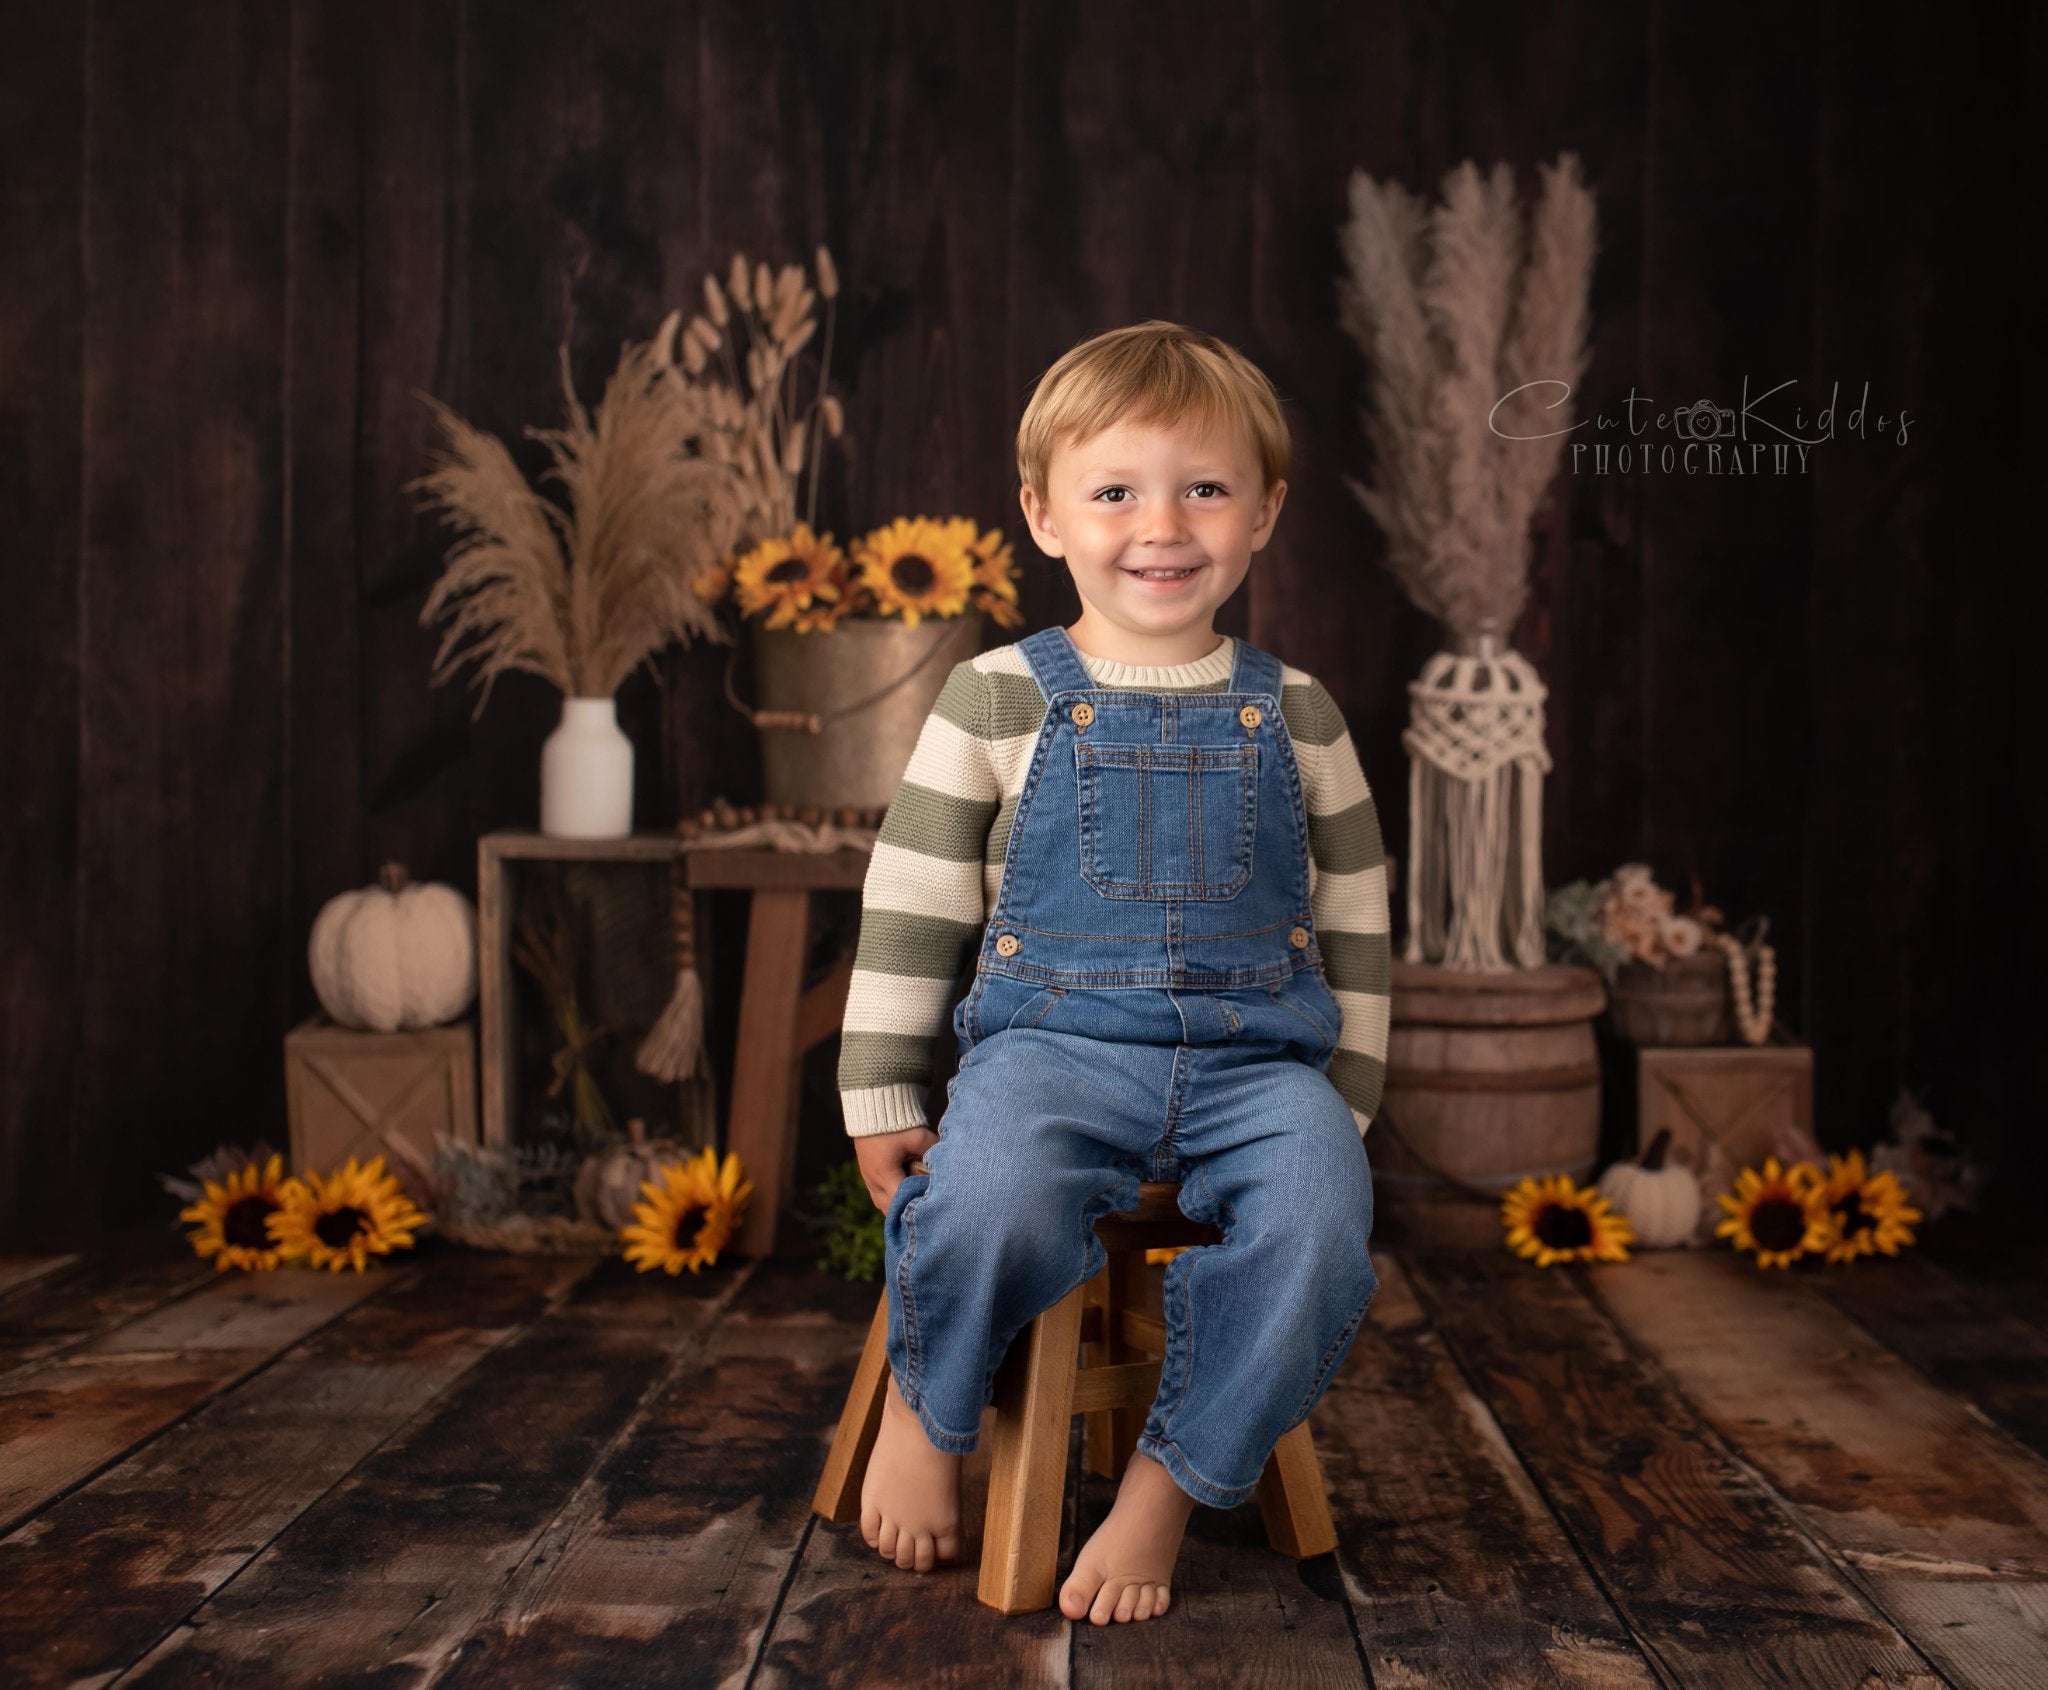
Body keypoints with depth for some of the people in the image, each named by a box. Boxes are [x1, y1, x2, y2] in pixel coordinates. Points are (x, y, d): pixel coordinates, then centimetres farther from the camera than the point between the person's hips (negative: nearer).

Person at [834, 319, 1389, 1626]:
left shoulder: (1296, 715, 13)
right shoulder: (999, 699, 6)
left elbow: (1354, 924, 18)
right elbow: (912, 905, 7)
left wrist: (1347, 1104, 13)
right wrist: (882, 1097, 6)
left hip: (1259, 1055, 2)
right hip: (1053, 1040, -2)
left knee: (1321, 1224, -29)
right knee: (994, 1196, -34)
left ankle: (1174, 1483, -7)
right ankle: (930, 1406, -1)